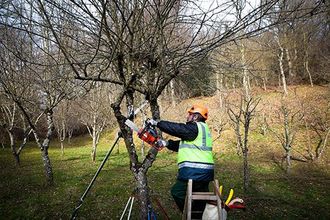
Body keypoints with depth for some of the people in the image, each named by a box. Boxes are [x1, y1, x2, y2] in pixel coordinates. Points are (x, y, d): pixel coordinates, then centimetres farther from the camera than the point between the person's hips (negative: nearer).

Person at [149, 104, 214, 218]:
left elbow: (176, 128, -14)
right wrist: (167, 143, 11)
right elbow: (184, 145, 20)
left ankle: (192, 216, 8)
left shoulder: (195, 127, -10)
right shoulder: (202, 129, 20)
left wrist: (157, 123, -3)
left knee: (177, 192, 5)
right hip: (206, 171, 10)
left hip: (194, 171, -10)